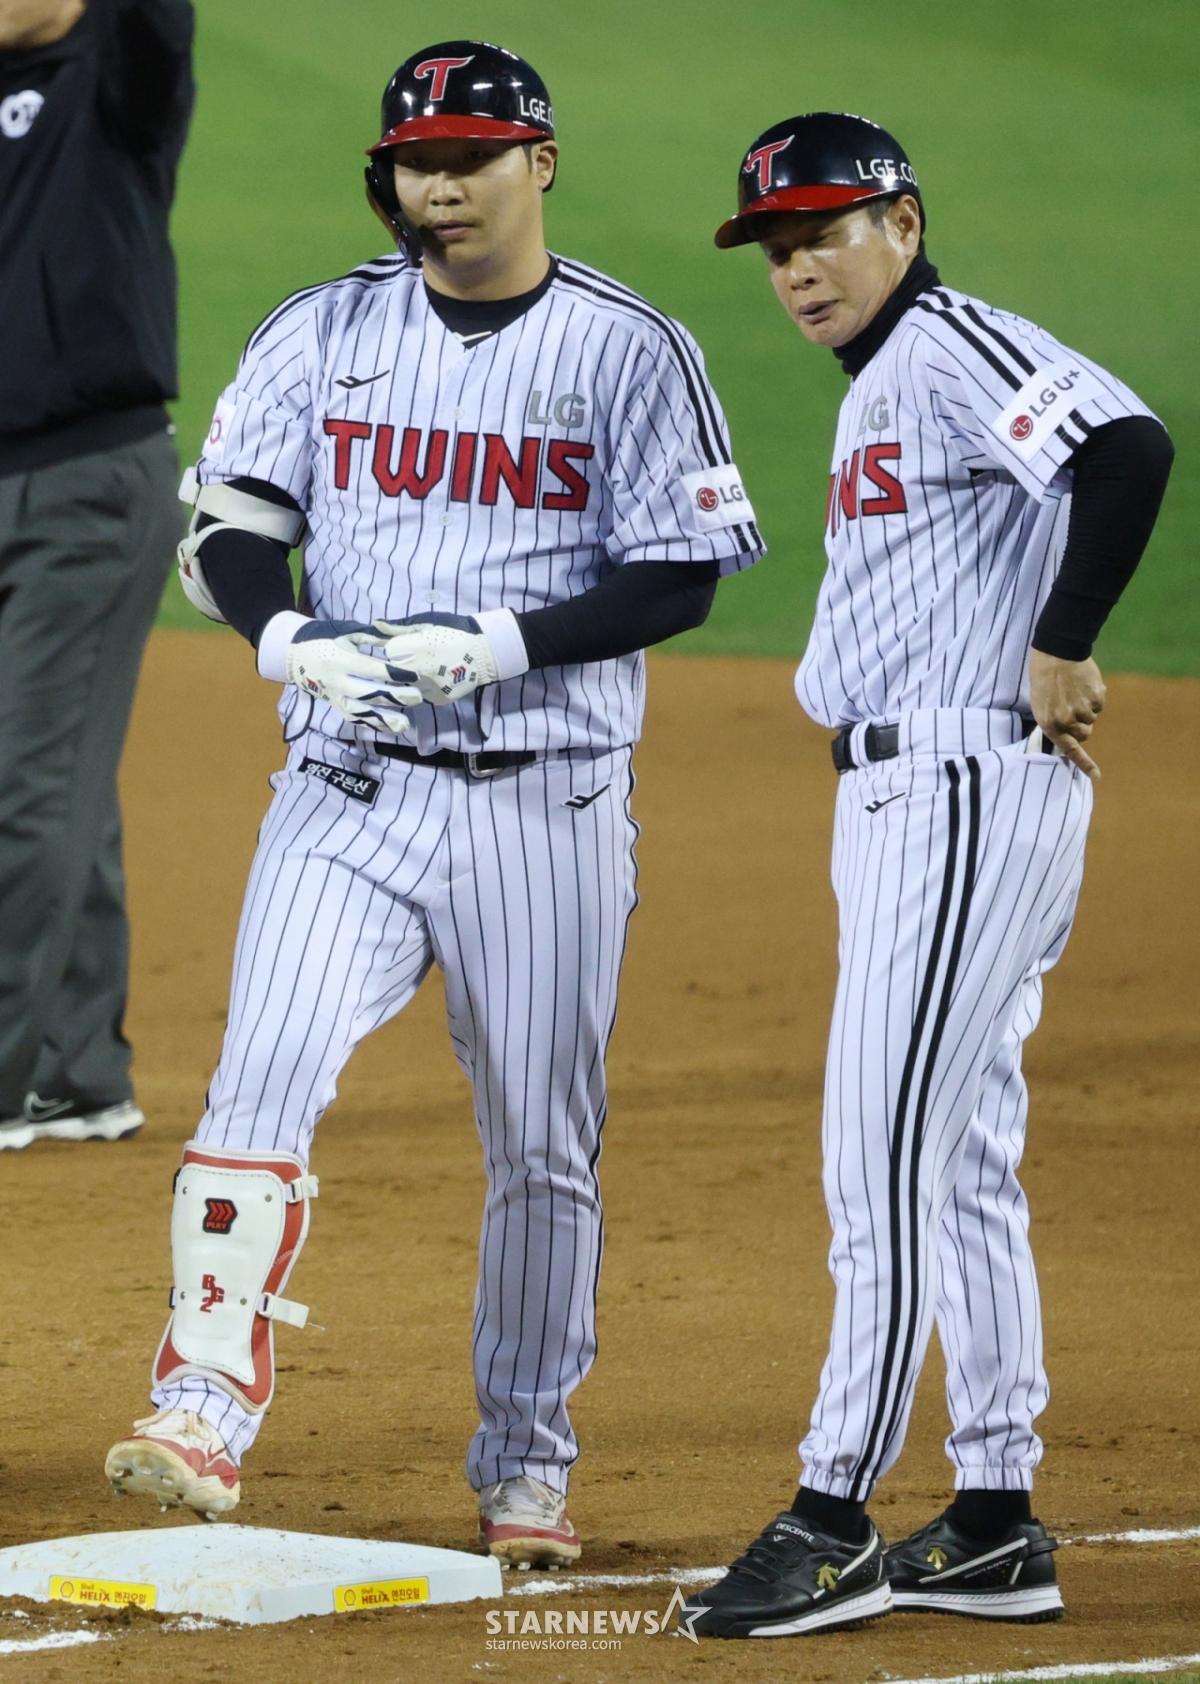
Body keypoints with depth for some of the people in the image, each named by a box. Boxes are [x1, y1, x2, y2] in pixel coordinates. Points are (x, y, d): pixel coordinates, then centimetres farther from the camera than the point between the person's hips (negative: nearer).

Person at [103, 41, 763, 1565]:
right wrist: (292, 638, -16)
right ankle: (206, 1410, -21)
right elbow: (228, 528, 5)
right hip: (350, 785, 1)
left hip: (548, 799, -1)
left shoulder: (629, 350, -1)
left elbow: (681, 577, -5)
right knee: (264, 1073, -18)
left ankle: (524, 1467, 18)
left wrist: (503, 643, -18)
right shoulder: (322, 334, 7)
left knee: (542, 1150, 5)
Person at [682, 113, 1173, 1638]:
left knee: (886, 1164, -11)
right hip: (899, 801, 11)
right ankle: (994, 1529, 19)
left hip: (972, 791, -11)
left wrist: (1058, 655, -23)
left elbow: (1128, 449, -28)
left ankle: (833, 1523, -10)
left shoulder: (954, 346, -12)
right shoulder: (876, 393, 20)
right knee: (958, 1166, 13)